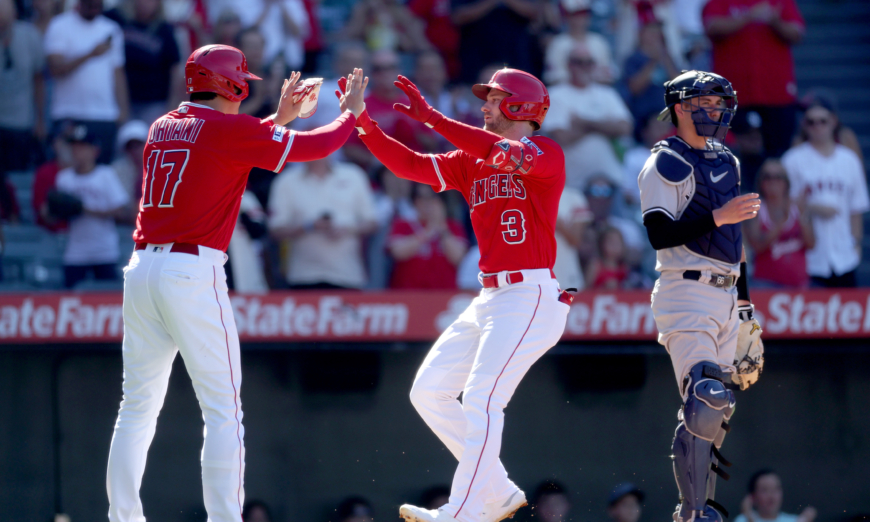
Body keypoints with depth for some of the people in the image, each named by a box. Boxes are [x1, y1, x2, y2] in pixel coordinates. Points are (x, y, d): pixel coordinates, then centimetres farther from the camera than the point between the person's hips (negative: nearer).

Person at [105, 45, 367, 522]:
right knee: (222, 411, -3)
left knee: (138, 407, 11)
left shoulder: (163, 128, 16)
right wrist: (350, 111, 15)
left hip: (141, 269, 7)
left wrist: (278, 119, 36)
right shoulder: (229, 129, -4)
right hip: (193, 270, -7)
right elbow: (313, 146, -1)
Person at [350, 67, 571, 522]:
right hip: (489, 298, 9)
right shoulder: (471, 162, 17)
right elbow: (411, 165, 9)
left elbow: (506, 154, -28)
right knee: (428, 391, 7)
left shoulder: (547, 154, -7)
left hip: (531, 297, -9)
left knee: (480, 399, -19)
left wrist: (431, 118, -29)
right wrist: (365, 124, -5)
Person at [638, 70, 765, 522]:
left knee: (717, 409, 8)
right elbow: (659, 235, -17)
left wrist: (743, 300, 22)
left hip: (725, 296, 8)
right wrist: (717, 217, -25)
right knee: (705, 402, -18)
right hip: (687, 294, -8)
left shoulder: (725, 162, 18)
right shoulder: (665, 164, -7)